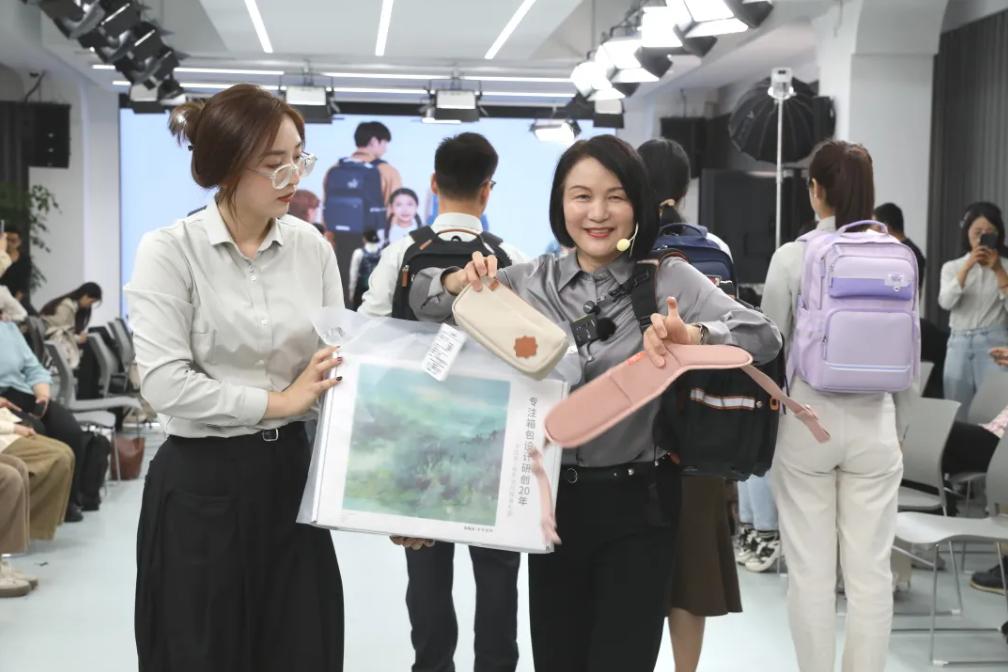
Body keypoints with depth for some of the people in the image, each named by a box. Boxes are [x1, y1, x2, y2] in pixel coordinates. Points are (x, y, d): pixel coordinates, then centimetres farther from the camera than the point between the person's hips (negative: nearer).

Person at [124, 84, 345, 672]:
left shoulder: (311, 246, 3)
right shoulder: (170, 251, -10)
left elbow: (338, 361, 6)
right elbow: (165, 383, -18)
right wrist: (280, 401, -15)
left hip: (291, 472, 4)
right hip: (202, 483, -4)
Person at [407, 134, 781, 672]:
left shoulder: (669, 279, -6)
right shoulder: (533, 281, 2)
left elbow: (764, 337, -18)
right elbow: (421, 303, 9)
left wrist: (691, 336, -38)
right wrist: (459, 283, -15)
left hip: (637, 505, -3)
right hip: (553, 499, 3)